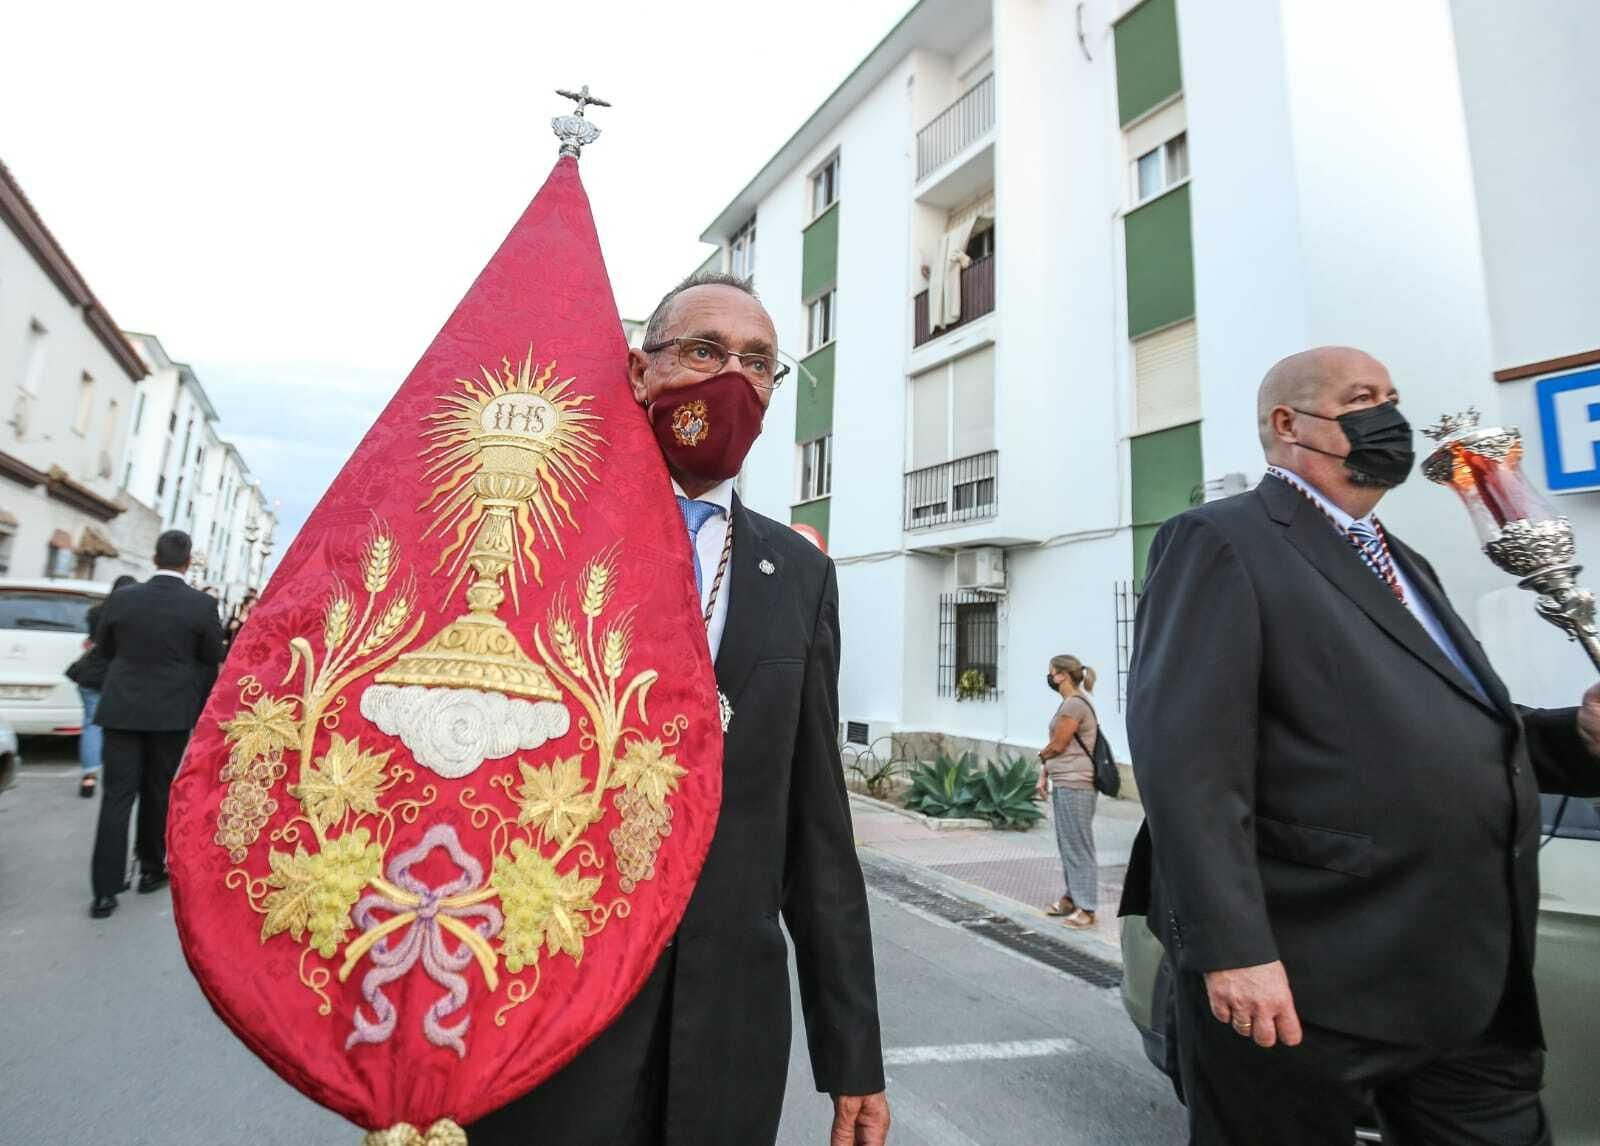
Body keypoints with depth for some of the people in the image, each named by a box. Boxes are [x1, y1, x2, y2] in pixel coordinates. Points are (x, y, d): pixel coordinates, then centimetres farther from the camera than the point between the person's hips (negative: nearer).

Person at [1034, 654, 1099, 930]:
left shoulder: (1074, 704, -16)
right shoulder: (1069, 703, 15)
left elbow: (1057, 745, -13)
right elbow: (1056, 748, 17)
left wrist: (1041, 755, 7)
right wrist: (1044, 775, 11)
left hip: (1074, 785, -10)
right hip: (1064, 783, 10)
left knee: (1078, 845, -3)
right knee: (1067, 844, 16)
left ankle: (1086, 908, 4)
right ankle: (1072, 897, 27)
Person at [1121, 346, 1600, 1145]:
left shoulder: (1403, 563, 19)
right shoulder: (1222, 541, -10)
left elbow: (1441, 734, 22)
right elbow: (1184, 749, -20)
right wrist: (1230, 946, -24)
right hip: (1309, 978, -7)